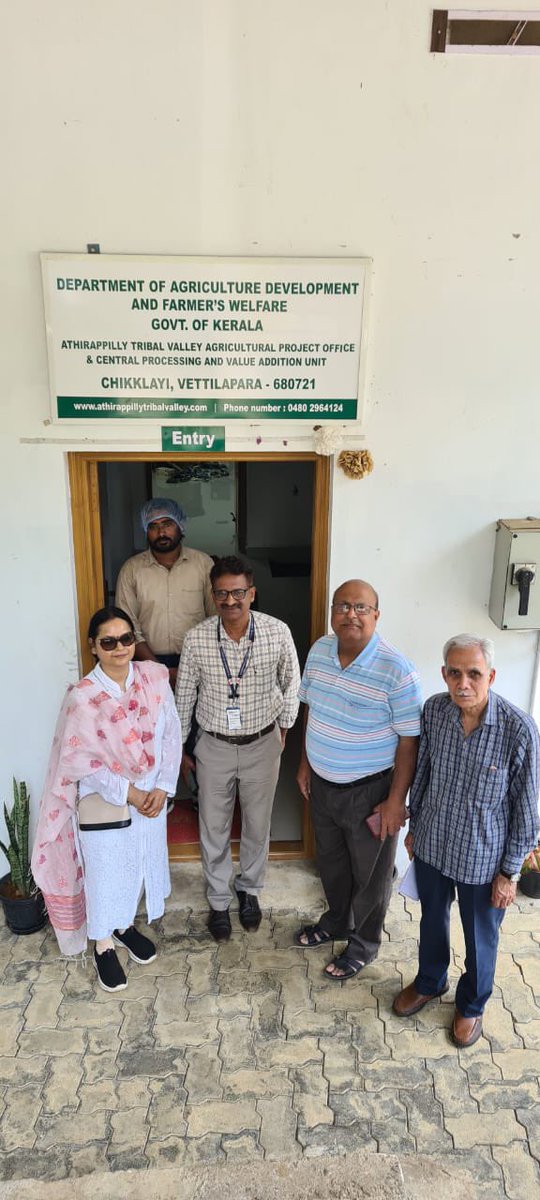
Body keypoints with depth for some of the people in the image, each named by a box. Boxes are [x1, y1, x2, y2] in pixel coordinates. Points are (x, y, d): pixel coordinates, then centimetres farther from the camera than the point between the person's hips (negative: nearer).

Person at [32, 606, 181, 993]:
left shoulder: (156, 677, -10)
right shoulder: (82, 697, -21)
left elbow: (172, 734, -5)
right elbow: (80, 761, -17)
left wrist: (161, 788, -11)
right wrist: (128, 792, -16)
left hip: (151, 797, 4)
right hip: (104, 804, -4)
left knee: (139, 865, 23)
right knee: (105, 874, 15)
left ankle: (125, 925, 50)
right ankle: (103, 945, 41)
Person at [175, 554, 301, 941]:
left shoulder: (278, 632, -16)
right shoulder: (197, 638, -15)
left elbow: (290, 682, 2)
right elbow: (184, 695, 0)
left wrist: (284, 728, 9)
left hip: (262, 745, 0)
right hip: (214, 746, 0)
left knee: (258, 826, 17)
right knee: (214, 830, 14)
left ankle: (249, 890, 44)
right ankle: (219, 901, 38)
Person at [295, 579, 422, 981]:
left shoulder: (397, 670, -25)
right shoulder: (319, 651, -6)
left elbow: (409, 739, -18)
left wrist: (396, 800, -15)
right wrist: (306, 763, 12)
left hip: (369, 792, -5)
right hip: (322, 783, 6)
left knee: (370, 873, 17)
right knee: (331, 859, 27)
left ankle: (364, 943, 42)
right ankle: (337, 920, 53)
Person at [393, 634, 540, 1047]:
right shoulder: (434, 710, -15)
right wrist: (414, 826, 11)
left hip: (482, 858, -3)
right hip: (432, 844, 3)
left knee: (481, 936, 21)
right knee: (432, 920, 26)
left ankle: (472, 1003, 50)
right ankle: (430, 982, 55)